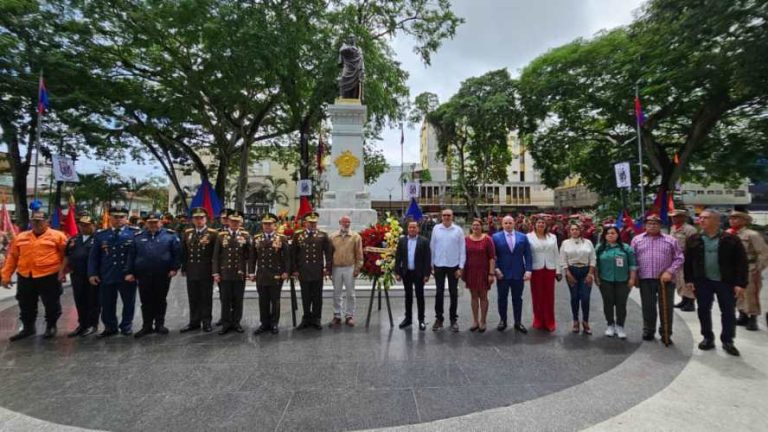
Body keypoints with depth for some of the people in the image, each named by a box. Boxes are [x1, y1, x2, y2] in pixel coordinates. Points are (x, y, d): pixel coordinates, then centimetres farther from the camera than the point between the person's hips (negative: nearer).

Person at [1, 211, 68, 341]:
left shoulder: (57, 236, -4)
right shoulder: (20, 237, 10)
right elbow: (12, 257, 12)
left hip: (49, 277, -5)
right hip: (25, 278, 5)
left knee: (51, 304, 6)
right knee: (26, 305, 17)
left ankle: (51, 327, 22)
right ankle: (28, 328, 33)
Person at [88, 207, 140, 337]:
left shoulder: (135, 233, -3)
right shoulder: (100, 235, 6)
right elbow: (93, 256, 8)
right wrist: (92, 273, 0)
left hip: (127, 276, -2)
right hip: (106, 276, 2)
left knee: (128, 303, 10)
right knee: (107, 304, 11)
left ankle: (126, 326, 27)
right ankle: (110, 327, 28)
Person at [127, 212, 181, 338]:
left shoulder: (170, 235, -1)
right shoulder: (138, 237, 8)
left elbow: (177, 252, -4)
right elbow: (131, 255, 9)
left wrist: (174, 268, -10)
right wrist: (131, 272, 4)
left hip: (163, 275, -2)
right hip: (143, 275, 2)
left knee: (160, 301, 9)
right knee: (146, 302, 9)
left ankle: (159, 325, 20)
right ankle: (147, 326, 20)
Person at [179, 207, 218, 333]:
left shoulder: (213, 233, -5)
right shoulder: (187, 233, 10)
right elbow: (183, 252, 11)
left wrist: (215, 270, -9)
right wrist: (184, 268, 8)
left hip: (206, 272, -4)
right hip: (191, 272, 4)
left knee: (206, 298, 5)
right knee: (193, 299, 12)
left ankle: (206, 322, 16)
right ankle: (194, 322, 24)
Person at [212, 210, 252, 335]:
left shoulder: (246, 236, 3)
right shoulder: (221, 235, 4)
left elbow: (248, 255, -4)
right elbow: (216, 256, 4)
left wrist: (245, 243, -21)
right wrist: (216, 273, -1)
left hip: (240, 274, 0)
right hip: (224, 273, 0)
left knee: (238, 300, 7)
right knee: (225, 300, 6)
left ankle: (236, 323, 20)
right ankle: (226, 324, 18)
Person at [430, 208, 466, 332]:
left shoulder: (458, 230, -3)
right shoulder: (436, 229, 0)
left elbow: (462, 249, -2)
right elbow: (432, 247, 3)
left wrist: (461, 267, -6)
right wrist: (431, 265, 2)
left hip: (453, 266, -1)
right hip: (439, 265, 1)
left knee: (453, 293, 9)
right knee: (439, 293, 8)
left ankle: (453, 319, 21)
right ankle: (438, 318, 20)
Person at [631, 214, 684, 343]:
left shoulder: (670, 240, 5)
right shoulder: (637, 240, 6)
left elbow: (679, 258, 2)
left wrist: (670, 272, -10)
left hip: (665, 279, 0)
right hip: (645, 279, 1)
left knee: (666, 308, 5)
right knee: (648, 307, 10)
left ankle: (666, 334, 18)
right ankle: (648, 331, 24)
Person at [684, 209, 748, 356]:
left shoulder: (731, 239, -5)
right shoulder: (694, 240, 1)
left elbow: (741, 262, -5)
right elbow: (688, 261, 5)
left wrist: (740, 283, -10)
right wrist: (689, 280, 1)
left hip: (726, 282, -2)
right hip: (703, 281, 2)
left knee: (728, 312, 7)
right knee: (703, 310, 8)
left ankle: (727, 341, 22)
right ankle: (708, 338, 23)